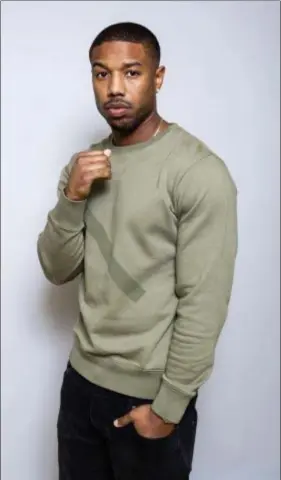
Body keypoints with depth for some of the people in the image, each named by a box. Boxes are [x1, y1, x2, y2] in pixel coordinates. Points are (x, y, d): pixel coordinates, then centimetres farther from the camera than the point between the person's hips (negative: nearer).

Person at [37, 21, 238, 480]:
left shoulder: (200, 172, -18)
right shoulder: (85, 164, 3)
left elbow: (204, 305, -18)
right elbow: (57, 271, 2)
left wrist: (168, 406, -14)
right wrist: (72, 198, -14)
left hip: (150, 392, -6)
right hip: (82, 377, 6)